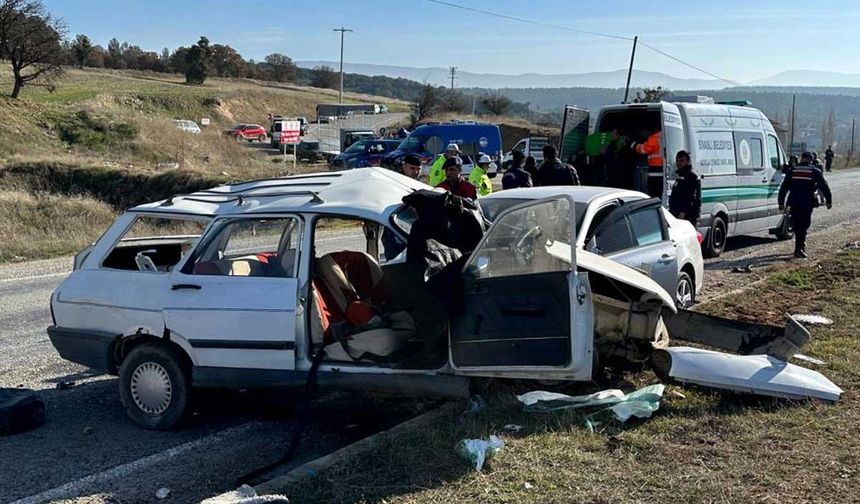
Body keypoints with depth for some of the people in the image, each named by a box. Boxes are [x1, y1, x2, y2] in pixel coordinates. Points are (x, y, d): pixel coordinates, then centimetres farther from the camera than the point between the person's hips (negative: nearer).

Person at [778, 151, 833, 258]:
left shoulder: (792, 171, 9)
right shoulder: (815, 171, 3)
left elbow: (784, 187, 8)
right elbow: (824, 187, 4)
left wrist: (781, 202, 12)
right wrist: (829, 200, 11)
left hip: (794, 203, 2)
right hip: (807, 203, -2)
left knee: (797, 226, 14)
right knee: (803, 226, -1)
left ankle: (801, 245, 27)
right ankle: (799, 249, -8)